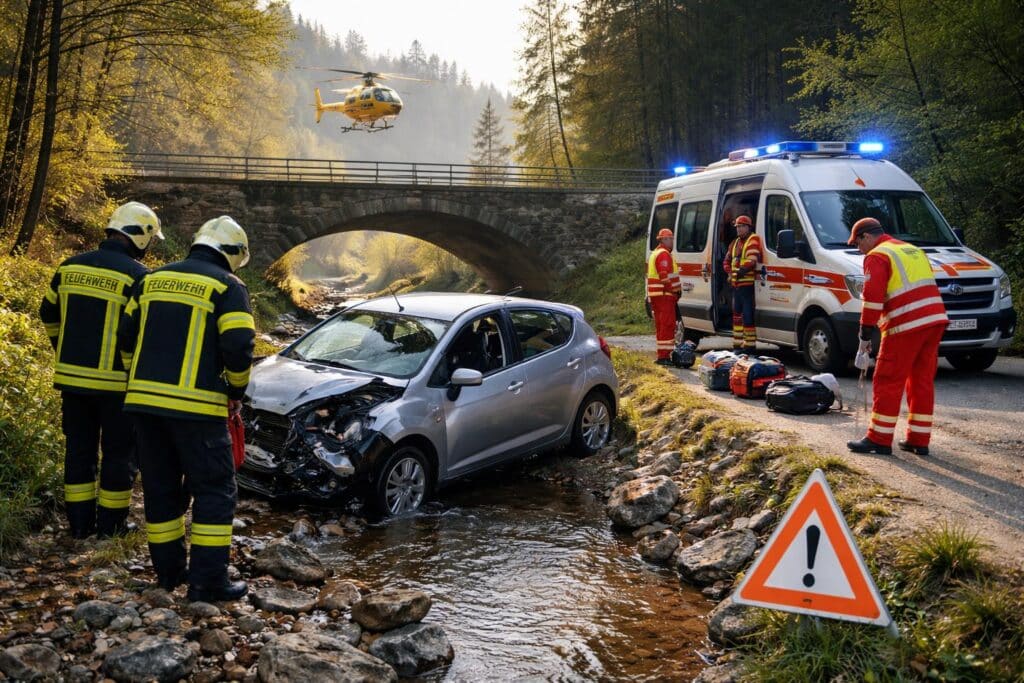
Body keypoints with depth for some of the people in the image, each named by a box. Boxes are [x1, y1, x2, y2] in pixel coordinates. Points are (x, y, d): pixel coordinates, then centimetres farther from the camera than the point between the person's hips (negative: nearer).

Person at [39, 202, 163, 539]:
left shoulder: (69, 267, 5)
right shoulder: (137, 276, -13)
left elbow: (49, 314, 17)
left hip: (71, 377, 5)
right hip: (116, 381, -5)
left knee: (78, 449, 15)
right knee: (118, 452, 9)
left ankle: (80, 522, 21)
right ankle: (111, 524, 15)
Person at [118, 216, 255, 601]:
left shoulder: (152, 280, 15)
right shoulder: (227, 287, -3)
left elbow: (126, 336, 16)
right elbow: (239, 348, -12)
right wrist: (236, 391, 5)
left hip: (144, 399, 6)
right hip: (196, 405, -6)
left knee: (160, 487, 16)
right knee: (214, 491, 3)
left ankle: (168, 570, 25)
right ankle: (207, 580, 1)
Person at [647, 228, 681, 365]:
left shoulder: (655, 253, 22)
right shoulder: (664, 254, -12)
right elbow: (665, 276, -20)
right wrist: (674, 291, -15)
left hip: (655, 295, 11)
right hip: (665, 294, -11)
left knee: (661, 324, 14)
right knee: (668, 324, -10)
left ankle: (662, 355, 19)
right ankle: (664, 356, -12)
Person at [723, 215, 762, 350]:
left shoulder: (753, 240, -6)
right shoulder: (735, 243, 20)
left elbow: (752, 259, -20)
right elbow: (727, 261, 26)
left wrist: (743, 270, -24)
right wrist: (730, 272, 10)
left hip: (748, 284, -9)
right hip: (736, 284, 9)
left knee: (748, 314, -10)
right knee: (737, 312, 14)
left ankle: (750, 342, -8)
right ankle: (738, 341, 23)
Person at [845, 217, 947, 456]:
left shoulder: (877, 256, -4)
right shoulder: (914, 251, 23)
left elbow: (873, 297, -14)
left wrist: (865, 334, -10)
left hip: (906, 328, -8)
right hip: (935, 321, 8)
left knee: (888, 383, 0)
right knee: (922, 381, 13)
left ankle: (879, 440, 5)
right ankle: (919, 440, 19)